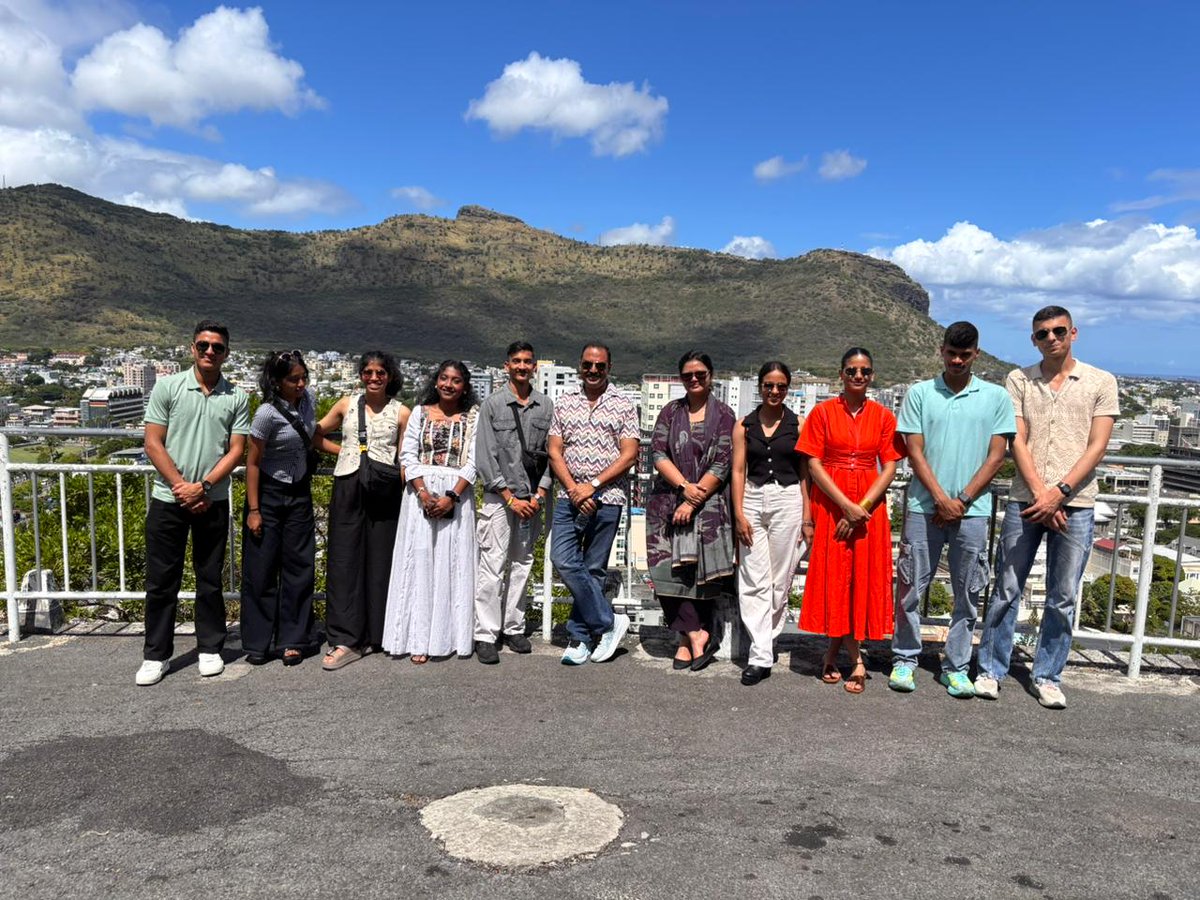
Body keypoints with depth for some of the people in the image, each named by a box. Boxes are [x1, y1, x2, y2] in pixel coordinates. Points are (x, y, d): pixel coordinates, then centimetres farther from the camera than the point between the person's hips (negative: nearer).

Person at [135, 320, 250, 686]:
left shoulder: (236, 398, 2)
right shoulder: (168, 387, -1)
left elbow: (236, 450, -1)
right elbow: (153, 443, -3)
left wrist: (202, 486, -12)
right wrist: (181, 487, -10)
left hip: (213, 501, 1)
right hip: (167, 499, -1)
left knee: (210, 579, 10)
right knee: (161, 580, 5)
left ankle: (210, 649, 22)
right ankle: (156, 655, 17)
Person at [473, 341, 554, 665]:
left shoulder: (546, 406, 8)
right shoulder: (492, 405, 0)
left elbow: (551, 454, 7)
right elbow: (485, 458, -4)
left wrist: (540, 495, -4)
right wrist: (511, 498, -9)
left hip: (532, 500, 3)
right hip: (499, 498, -3)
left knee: (522, 565, 10)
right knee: (493, 565, -5)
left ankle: (514, 628, 20)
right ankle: (486, 635, 1)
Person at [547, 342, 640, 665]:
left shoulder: (623, 405, 3)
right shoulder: (564, 404, 11)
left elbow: (629, 455, -4)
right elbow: (554, 451, 6)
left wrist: (593, 485, -12)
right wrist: (573, 488, -8)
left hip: (606, 498, -2)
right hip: (570, 497, 3)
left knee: (593, 569, 4)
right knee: (563, 560, -10)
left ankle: (580, 638, 15)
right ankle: (608, 622, 3)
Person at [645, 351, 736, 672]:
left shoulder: (723, 415, 3)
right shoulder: (671, 411, 12)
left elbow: (722, 464, -5)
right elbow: (658, 453, 2)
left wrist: (693, 501, -11)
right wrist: (684, 485, -12)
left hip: (708, 505, -2)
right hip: (668, 501, 3)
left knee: (698, 570, -4)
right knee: (670, 569, -7)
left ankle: (687, 639, 6)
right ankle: (696, 634, -2)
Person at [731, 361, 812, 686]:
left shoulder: (798, 424, 4)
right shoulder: (744, 426, 8)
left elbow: (805, 474, 4)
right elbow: (738, 471, 4)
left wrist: (807, 517, 0)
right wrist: (739, 514, -4)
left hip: (788, 501, -1)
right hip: (753, 501, 1)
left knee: (780, 579, 3)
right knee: (754, 581, -4)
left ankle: (766, 640, 19)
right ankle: (761, 656, -3)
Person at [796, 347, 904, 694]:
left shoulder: (883, 416, 5)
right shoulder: (823, 412, 0)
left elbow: (889, 468, 1)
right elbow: (814, 465, -4)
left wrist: (862, 507, -13)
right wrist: (846, 505, -14)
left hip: (870, 506, 1)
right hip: (831, 505, -1)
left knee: (863, 576, 1)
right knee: (834, 576, 1)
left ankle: (834, 652, 14)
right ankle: (855, 659, 15)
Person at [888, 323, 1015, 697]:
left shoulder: (996, 397, 5)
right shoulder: (919, 393, 4)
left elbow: (996, 456, 2)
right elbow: (914, 452, 0)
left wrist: (962, 500, -7)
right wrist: (941, 498, -10)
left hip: (972, 510, 1)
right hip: (924, 507, 0)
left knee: (968, 594, 7)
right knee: (910, 587, 3)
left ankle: (956, 667, 18)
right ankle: (904, 659, 17)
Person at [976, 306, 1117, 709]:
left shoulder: (1101, 382, 5)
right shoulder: (1019, 380, 7)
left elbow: (1097, 447, -2)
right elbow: (1017, 442, 0)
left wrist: (1059, 493, -13)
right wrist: (1040, 494, -11)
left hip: (1075, 504, 0)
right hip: (1026, 500, 0)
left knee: (1063, 599, 7)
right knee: (1007, 590, 4)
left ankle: (1047, 676, 20)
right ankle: (991, 670, 15)